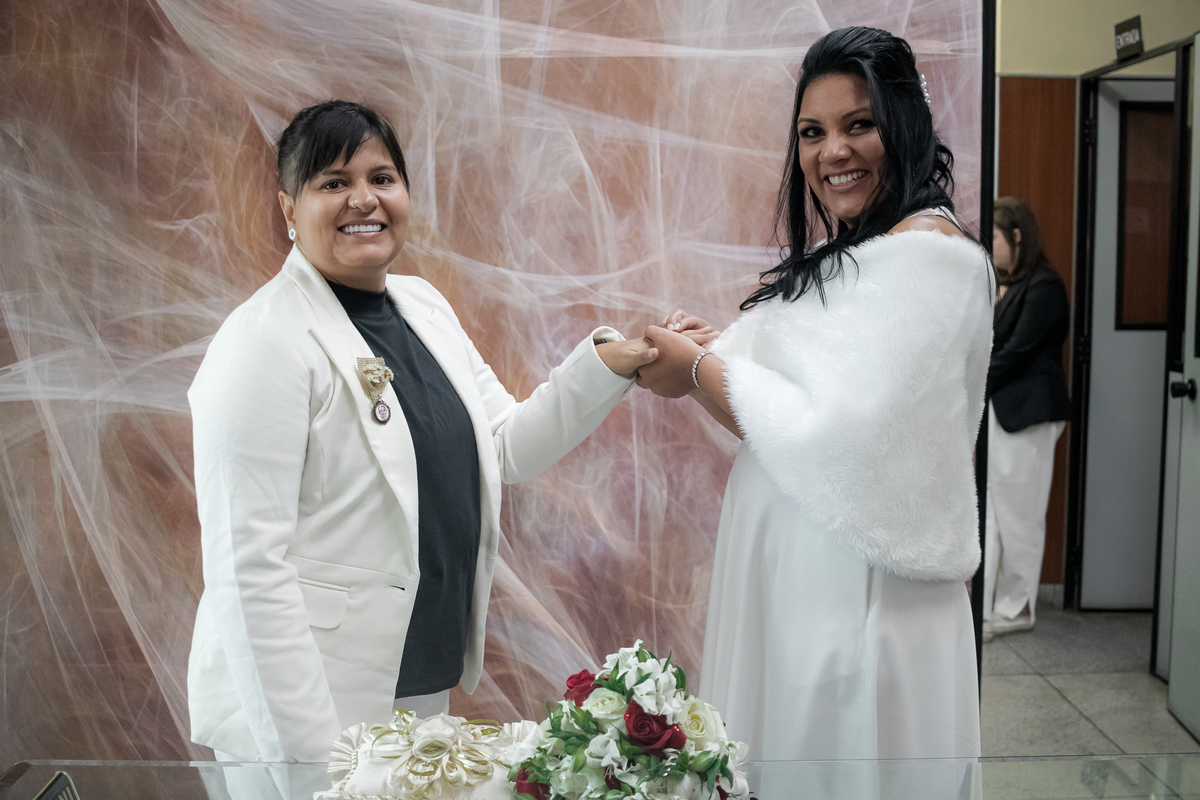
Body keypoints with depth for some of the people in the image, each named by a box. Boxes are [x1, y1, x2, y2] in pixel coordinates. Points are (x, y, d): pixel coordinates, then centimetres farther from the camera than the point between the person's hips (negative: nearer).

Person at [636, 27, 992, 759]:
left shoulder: (928, 253, -16)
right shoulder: (845, 258, 13)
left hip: (857, 595, -8)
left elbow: (832, 437, -22)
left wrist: (698, 367, -11)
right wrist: (705, 352, -6)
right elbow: (792, 407, 10)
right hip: (791, 577, 9)